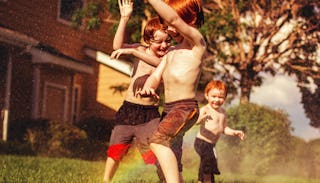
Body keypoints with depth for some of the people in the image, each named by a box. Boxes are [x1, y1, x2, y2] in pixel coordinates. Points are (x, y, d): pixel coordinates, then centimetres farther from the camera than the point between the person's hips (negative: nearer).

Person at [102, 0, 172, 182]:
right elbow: (118, 46, -14)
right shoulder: (141, 49, 4)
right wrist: (124, 18, -22)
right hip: (128, 109, 4)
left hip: (149, 113, -3)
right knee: (115, 150, 15)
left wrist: (132, 51, -35)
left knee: (156, 152, -13)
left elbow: (159, 62, -30)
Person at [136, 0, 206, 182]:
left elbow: (173, 18, -19)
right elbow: (156, 76, 10)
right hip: (169, 109, 10)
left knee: (158, 141, -29)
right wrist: (147, 87, -13)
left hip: (186, 107, -10)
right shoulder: (170, 53, 22)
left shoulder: (196, 41, -4)